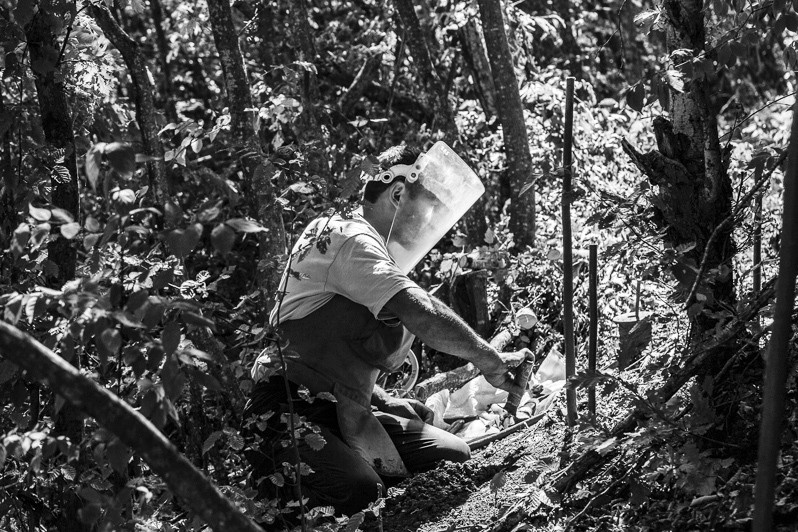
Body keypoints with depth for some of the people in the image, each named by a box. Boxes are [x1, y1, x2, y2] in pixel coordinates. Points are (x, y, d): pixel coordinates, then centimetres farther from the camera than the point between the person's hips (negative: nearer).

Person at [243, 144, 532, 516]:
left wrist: (385, 401, 12)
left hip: (345, 412, 10)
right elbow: (421, 314, -28)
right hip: (291, 410, -10)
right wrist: (488, 360, -22)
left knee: (454, 457, -5)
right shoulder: (350, 238, -14)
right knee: (360, 492, -35)